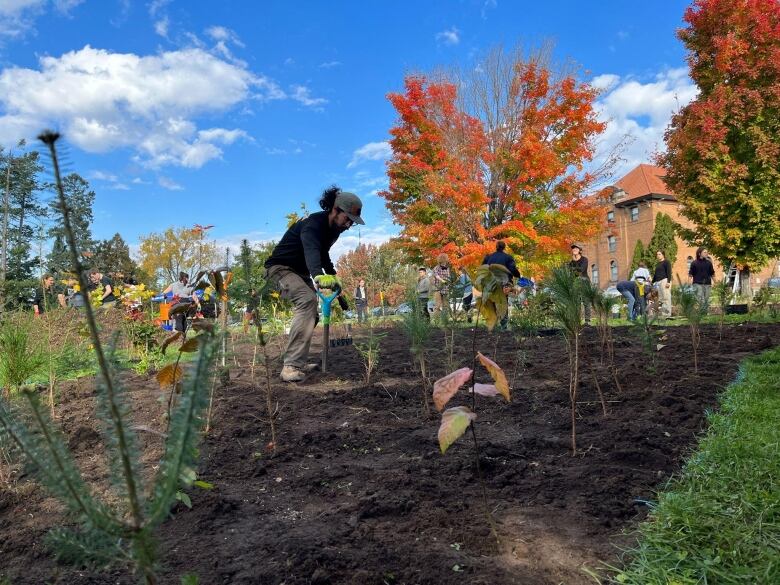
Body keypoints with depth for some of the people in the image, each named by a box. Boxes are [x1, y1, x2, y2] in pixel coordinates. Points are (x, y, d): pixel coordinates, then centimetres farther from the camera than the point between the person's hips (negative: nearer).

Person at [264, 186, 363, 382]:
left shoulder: (333, 229, 2)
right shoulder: (313, 224, -28)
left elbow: (323, 255, 18)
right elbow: (311, 250, -50)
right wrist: (318, 275, -70)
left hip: (300, 271, 10)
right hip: (280, 268, -10)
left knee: (310, 314, 13)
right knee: (307, 300, -32)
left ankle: (298, 363, 27)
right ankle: (291, 366, -35)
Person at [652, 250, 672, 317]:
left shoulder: (666, 262, 1)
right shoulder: (657, 264, 24)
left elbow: (669, 272, -8)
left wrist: (668, 282, -17)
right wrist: (652, 283, 25)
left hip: (664, 281, -8)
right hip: (658, 282, 8)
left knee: (666, 297, -10)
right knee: (660, 298, 3)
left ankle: (668, 313, -11)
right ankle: (662, 313, 3)